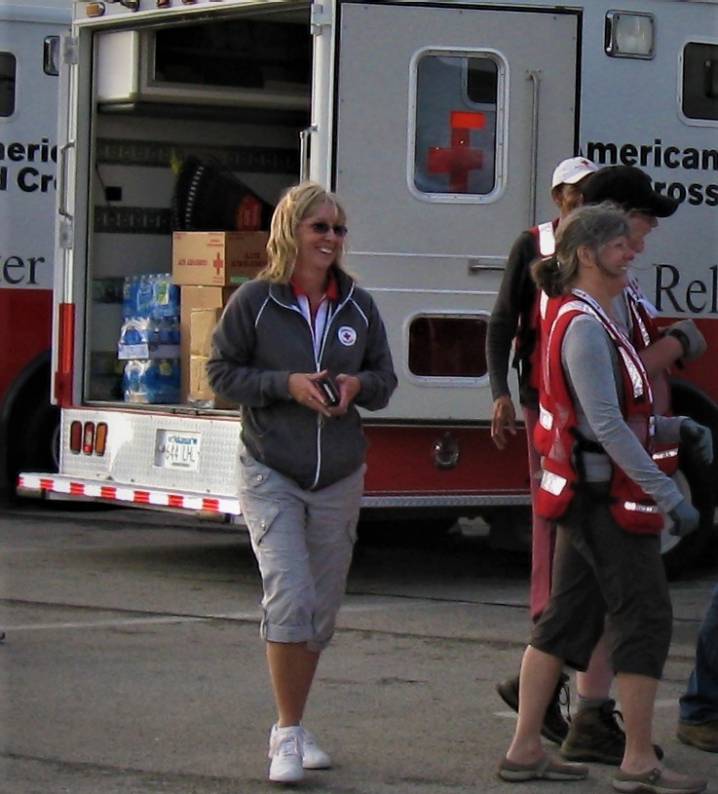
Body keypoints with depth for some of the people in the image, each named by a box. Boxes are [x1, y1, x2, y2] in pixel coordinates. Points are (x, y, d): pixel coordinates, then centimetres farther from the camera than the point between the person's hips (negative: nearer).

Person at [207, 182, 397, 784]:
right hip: (272, 475, -4)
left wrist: (356, 386, -9)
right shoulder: (255, 300, -5)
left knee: (322, 609, 11)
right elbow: (222, 373, -3)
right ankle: (287, 735, -7)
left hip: (340, 478, 4)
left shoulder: (358, 305, 5)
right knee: (289, 599, -16)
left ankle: (296, 728, 25)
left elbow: (385, 379, 13)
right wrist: (287, 384, -16)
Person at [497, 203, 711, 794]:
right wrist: (667, 495, -23)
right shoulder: (585, 325, -17)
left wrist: (679, 429, 8)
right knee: (645, 617, -4)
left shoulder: (588, 319, 16)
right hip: (607, 494, -10)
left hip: (585, 496, 10)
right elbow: (608, 425, -23)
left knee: (569, 618, 12)